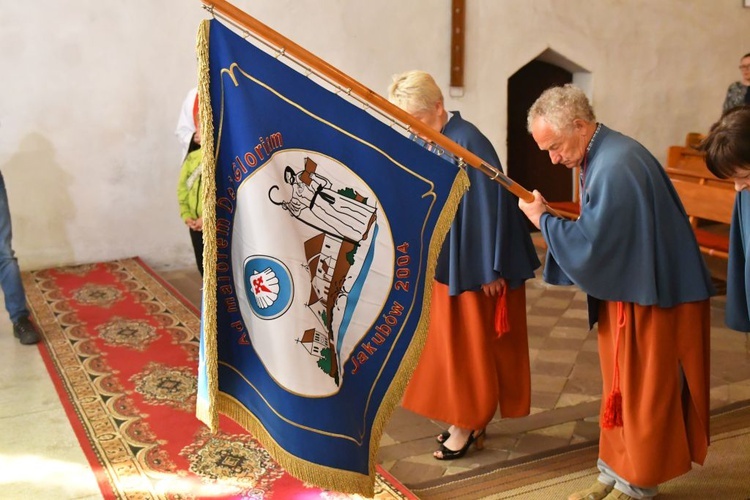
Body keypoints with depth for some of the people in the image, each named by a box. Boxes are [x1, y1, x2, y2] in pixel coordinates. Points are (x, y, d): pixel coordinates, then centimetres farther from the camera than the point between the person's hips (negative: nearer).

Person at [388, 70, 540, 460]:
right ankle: (467, 419, 29)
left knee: (469, 344, 5)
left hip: (470, 264, -8)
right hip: (441, 262, 8)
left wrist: (490, 269, -18)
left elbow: (489, 204, -20)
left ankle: (468, 424, 21)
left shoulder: (466, 142, -20)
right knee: (449, 342, 15)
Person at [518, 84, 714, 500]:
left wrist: (543, 220, -13)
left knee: (640, 394, 6)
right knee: (621, 388, 17)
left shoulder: (614, 167, -26)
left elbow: (590, 245, -25)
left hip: (650, 300, -10)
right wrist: (553, 220, 4)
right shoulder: (604, 154, 6)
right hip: (627, 292, 10)